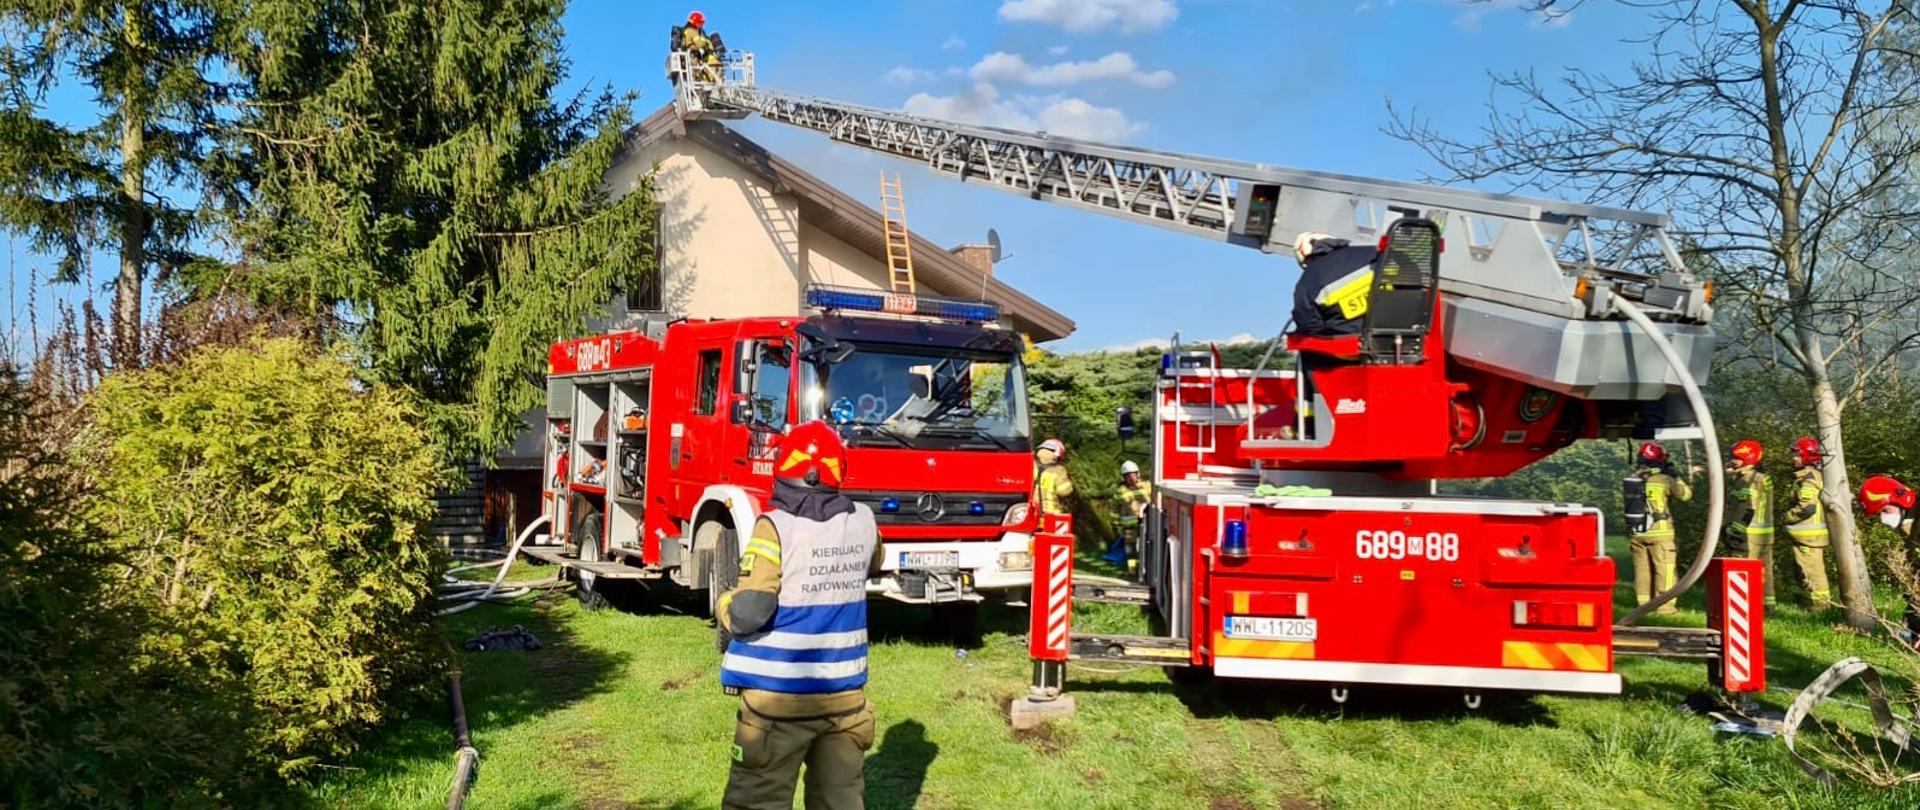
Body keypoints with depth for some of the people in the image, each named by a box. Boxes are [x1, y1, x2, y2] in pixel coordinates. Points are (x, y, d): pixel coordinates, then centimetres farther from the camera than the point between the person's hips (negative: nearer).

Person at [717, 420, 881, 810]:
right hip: (845, 691, 5)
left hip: (780, 695, -5)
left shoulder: (776, 528, -16)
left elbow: (749, 613, -18)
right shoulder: (863, 522, 0)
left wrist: (723, 606, 2)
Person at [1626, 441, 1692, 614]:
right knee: (1664, 569, 1)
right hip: (1659, 533, -5)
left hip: (1638, 533, 5)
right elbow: (1685, 494, -2)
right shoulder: (1665, 479, -9)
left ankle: (1643, 603, 14)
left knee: (1642, 569, 10)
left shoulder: (1633, 479, 4)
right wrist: (1675, 478, 12)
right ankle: (1665, 604, 1)